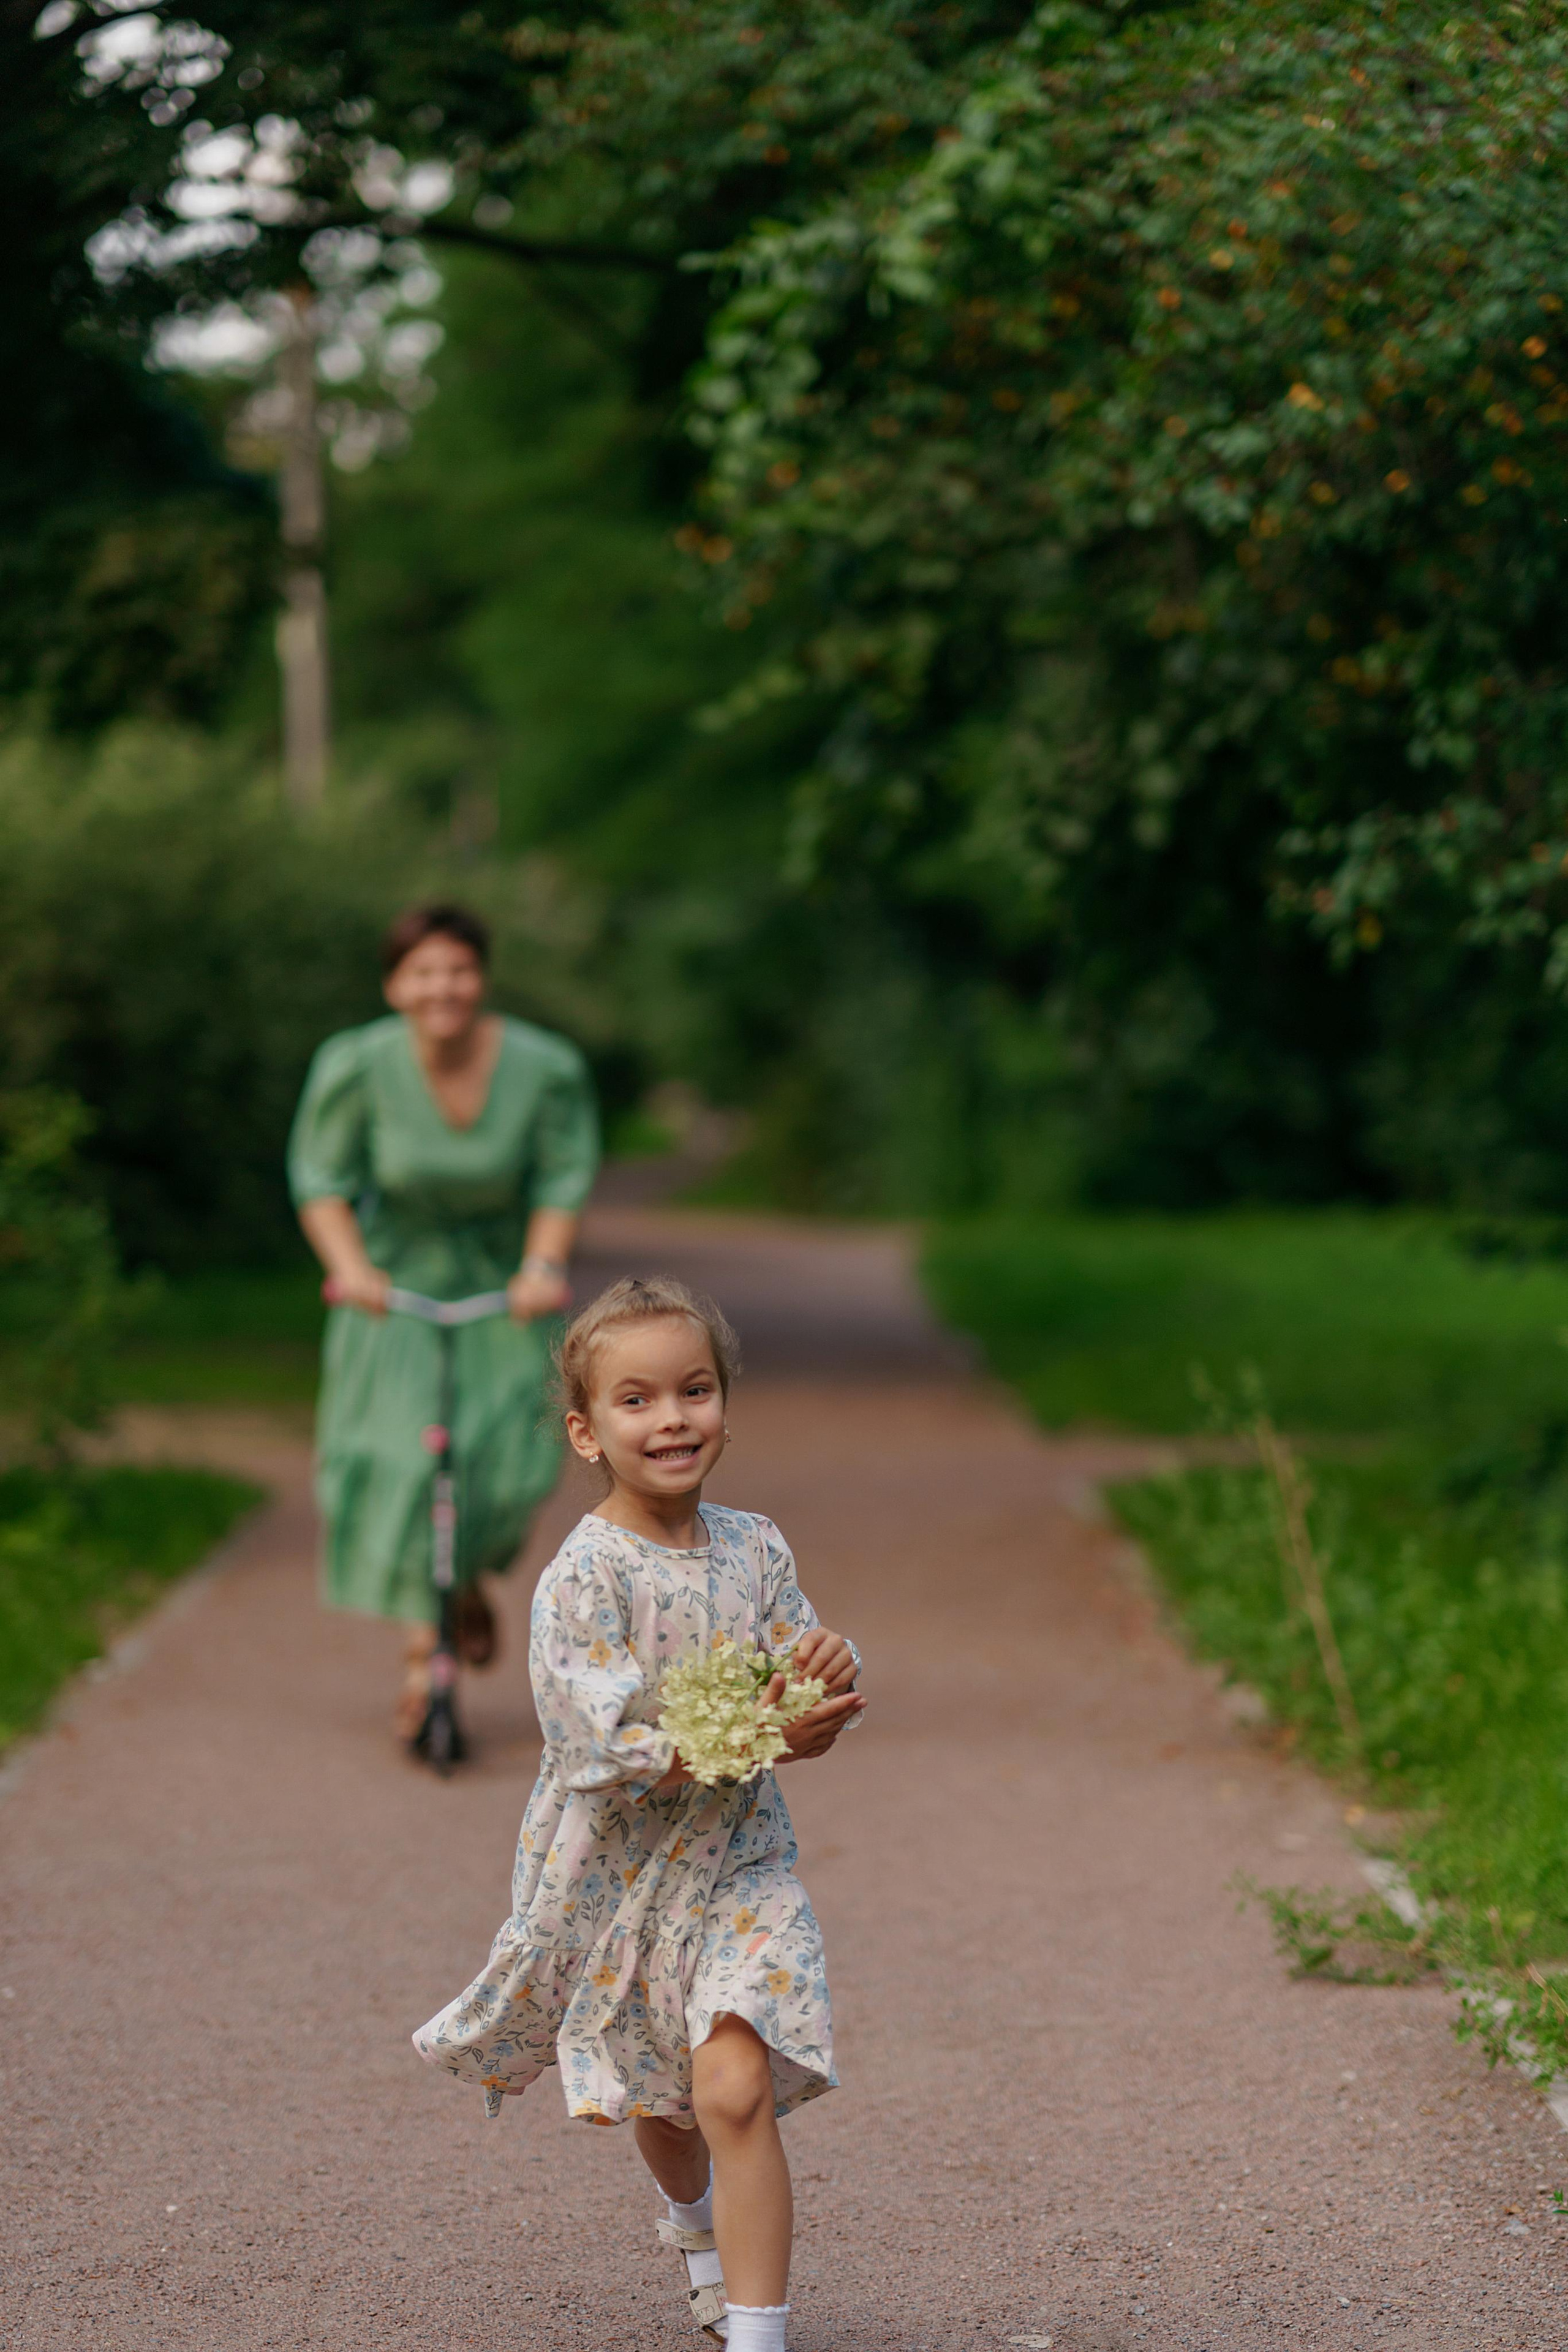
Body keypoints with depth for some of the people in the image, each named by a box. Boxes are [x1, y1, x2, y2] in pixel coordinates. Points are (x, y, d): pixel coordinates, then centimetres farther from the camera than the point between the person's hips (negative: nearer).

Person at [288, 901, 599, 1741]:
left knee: (509, 1464, -6)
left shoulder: (546, 1068, -18)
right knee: (394, 1459, -16)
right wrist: (347, 1263, -23)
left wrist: (545, 1266, -18)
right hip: (396, 1279, -1)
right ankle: (421, 1648, -8)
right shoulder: (357, 1065, -20)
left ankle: (469, 1577, 28)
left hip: (504, 1283, 1)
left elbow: (563, 1178, -6)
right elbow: (321, 1177, -10)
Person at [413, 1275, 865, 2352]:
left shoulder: (756, 1548, -4)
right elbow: (609, 1748, -26)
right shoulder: (584, 1576, -19)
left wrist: (831, 1673, -23)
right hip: (618, 1879, -1)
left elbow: (801, 1702, 1)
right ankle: (699, 2230, 55)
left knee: (734, 2089, -19)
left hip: (738, 1870, 1)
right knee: (654, 2098, 22)